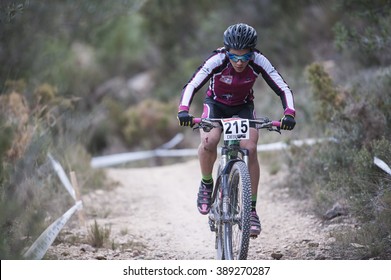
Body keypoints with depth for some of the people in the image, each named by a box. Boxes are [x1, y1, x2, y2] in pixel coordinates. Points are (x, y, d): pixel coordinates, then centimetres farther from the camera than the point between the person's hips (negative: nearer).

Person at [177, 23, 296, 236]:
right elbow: (191, 86, -35)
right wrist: (183, 110, -53)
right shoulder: (217, 60, -31)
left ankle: (251, 210, -14)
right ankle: (206, 185, -2)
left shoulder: (259, 62, -27)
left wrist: (289, 114, -44)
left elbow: (283, 89, -26)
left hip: (243, 107, 1)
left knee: (250, 149, -23)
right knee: (209, 142, -31)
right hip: (216, 104, -1)